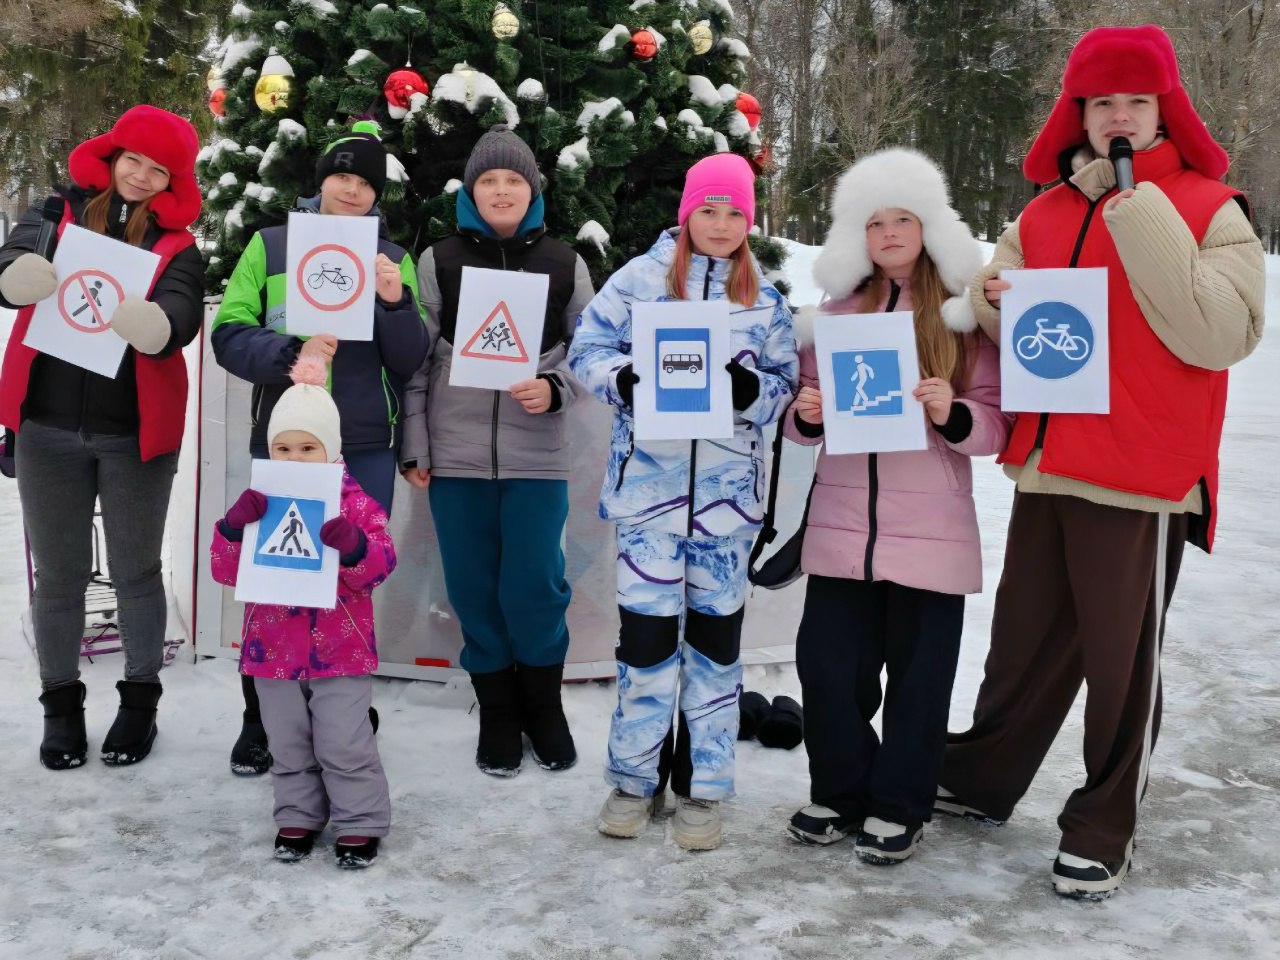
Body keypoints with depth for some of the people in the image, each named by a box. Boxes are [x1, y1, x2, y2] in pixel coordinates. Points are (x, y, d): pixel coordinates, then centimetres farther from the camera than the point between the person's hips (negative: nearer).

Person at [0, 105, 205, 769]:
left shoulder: (177, 247, 2)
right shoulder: (58, 213, 6)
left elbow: (180, 316, -17)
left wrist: (155, 326, -41)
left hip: (136, 432, -1)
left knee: (135, 571, 10)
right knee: (58, 573, 10)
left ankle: (140, 699, 24)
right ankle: (61, 701, 24)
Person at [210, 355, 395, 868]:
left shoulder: (354, 502, -6)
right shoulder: (259, 504, 1)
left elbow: (377, 568, -13)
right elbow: (227, 570, -5)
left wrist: (352, 545, -35)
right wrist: (233, 527, -24)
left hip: (339, 648, -3)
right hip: (275, 647, 3)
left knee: (344, 743, 0)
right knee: (288, 744, 13)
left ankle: (360, 821, 14)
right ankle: (298, 817, 28)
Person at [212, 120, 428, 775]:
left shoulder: (393, 259, 8)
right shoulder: (271, 245, 5)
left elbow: (409, 362, 3)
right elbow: (230, 334, -3)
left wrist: (396, 302, -15)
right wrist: (290, 355, -21)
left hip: (366, 449, 1)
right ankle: (260, 721, 20)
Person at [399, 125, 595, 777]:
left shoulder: (564, 266, 7)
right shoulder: (439, 262, 5)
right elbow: (415, 361, 3)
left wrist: (553, 389, -11)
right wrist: (413, 448, -1)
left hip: (537, 457, -1)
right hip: (455, 455, 1)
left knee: (533, 588, -3)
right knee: (474, 590, 6)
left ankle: (544, 709, 22)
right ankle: (497, 716, 24)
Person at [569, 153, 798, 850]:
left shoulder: (764, 298, 9)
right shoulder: (641, 277, 2)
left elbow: (786, 388, 8)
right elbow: (586, 349, 1)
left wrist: (751, 390, -14)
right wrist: (624, 379, -19)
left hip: (728, 489, 2)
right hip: (649, 484, -2)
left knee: (716, 634, 9)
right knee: (645, 632, 0)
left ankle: (703, 787, 22)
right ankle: (634, 778, 19)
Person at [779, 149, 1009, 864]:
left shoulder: (966, 317, 1)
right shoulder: (836, 314, 11)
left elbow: (996, 427, -2)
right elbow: (806, 419, 15)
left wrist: (953, 415, -22)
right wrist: (804, 416, -7)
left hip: (931, 529, -3)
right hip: (841, 522, 3)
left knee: (920, 674, 5)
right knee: (828, 665, 5)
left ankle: (899, 807, 23)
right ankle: (840, 792, 26)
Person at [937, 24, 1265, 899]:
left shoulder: (1210, 211, -5)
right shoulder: (1045, 214, 10)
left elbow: (1219, 336, -20)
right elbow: (1017, 337, 20)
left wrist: (1141, 212, -21)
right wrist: (998, 305, -5)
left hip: (1141, 479, -5)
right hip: (1046, 468, 5)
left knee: (1122, 660, 6)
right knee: (1025, 645, 17)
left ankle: (1103, 829, 21)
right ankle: (981, 781, 34)